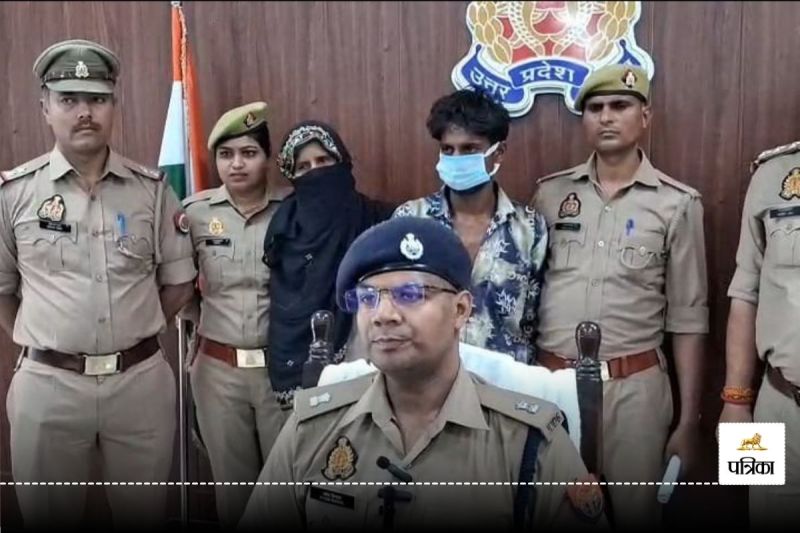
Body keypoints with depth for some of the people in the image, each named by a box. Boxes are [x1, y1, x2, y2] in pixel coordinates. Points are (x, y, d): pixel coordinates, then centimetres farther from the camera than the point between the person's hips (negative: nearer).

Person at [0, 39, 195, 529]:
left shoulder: (152, 188, 1)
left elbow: (178, 283, 8)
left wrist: (132, 338, 7)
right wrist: (42, 347, 6)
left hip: (142, 380, 1)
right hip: (48, 384, -1)